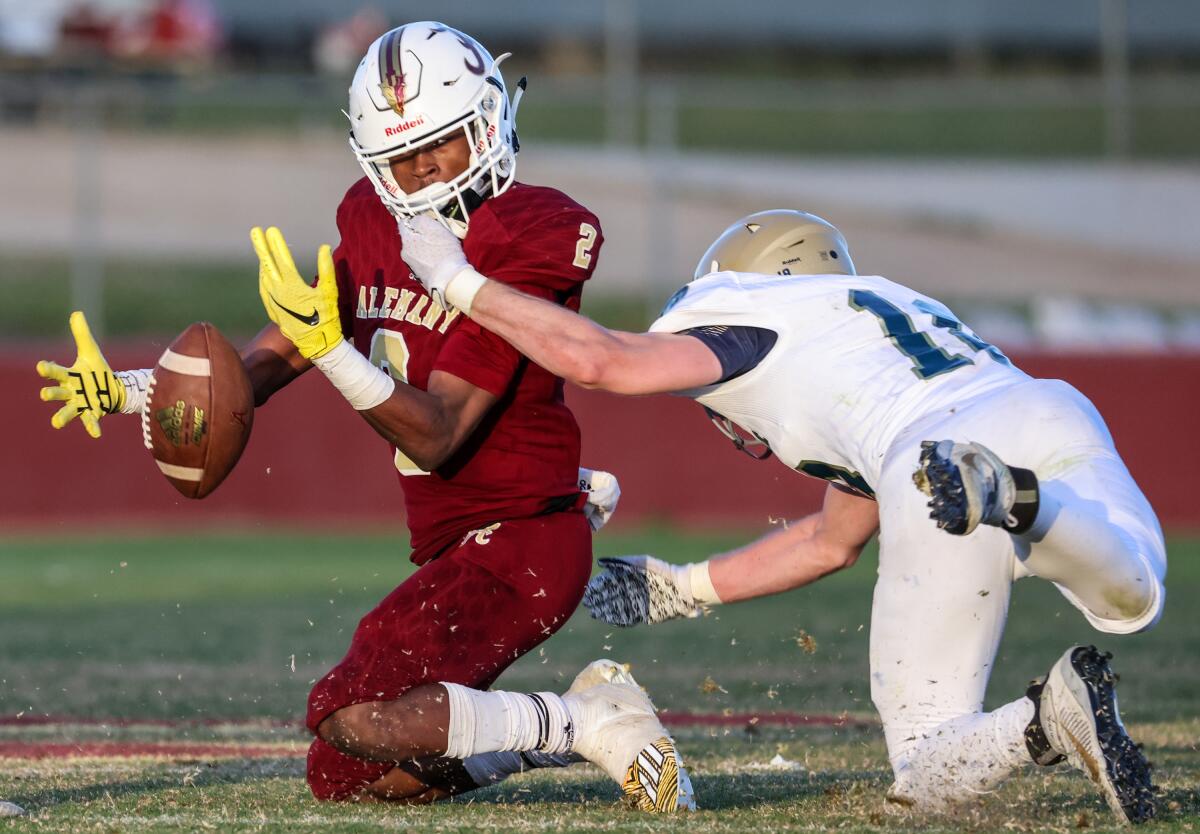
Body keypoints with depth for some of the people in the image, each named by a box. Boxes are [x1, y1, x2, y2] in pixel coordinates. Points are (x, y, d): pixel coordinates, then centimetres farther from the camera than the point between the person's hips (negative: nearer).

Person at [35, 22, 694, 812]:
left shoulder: (519, 247, -18)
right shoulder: (380, 228, 6)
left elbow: (436, 437, -22)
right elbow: (271, 364, 10)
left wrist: (331, 345, -32)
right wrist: (123, 389, -2)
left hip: (518, 541, -9)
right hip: (453, 551, 9)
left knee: (352, 717, -24)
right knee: (341, 779, 9)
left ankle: (593, 723, -11)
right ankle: (580, 722, 14)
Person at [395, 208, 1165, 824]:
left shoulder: (756, 325, 21)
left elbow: (597, 359, 9)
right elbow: (834, 541, 49)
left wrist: (459, 281, 22)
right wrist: (686, 590, 55)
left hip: (935, 510, -4)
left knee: (927, 775, 9)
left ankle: (1056, 713, -26)